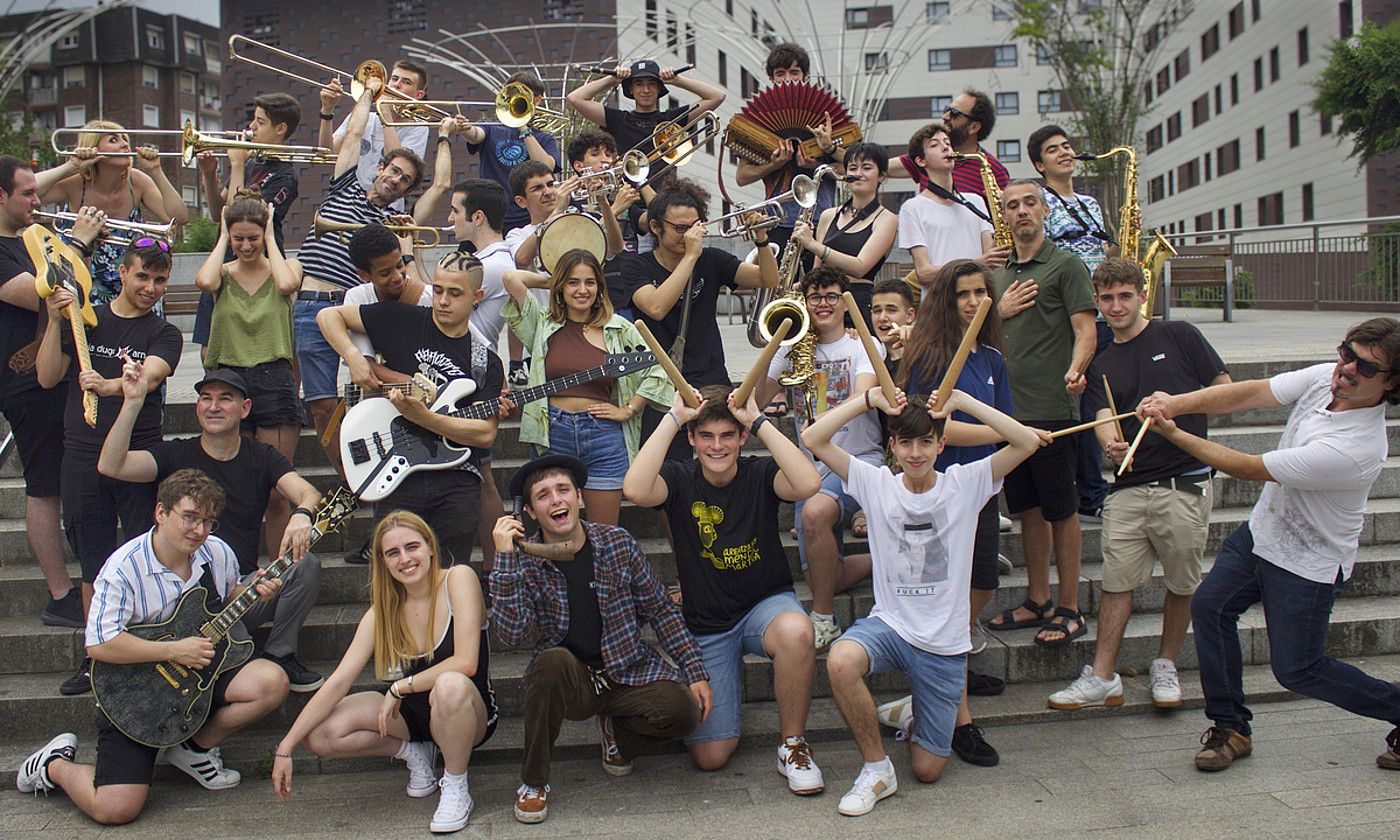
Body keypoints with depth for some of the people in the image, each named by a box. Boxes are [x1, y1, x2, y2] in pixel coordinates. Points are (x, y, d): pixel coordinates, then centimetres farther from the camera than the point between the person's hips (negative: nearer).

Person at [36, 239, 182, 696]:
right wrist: (55, 321, -9)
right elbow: (47, 377, 3)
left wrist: (109, 386, -38)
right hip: (82, 455, 2)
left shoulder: (164, 334, 3)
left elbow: (148, 377, -17)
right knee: (93, 564, 9)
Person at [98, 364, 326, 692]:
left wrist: (302, 514, -38)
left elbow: (308, 493, -13)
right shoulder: (176, 454, 2)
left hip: (245, 590, 2)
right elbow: (110, 466, -14)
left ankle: (279, 655, -6)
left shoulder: (262, 456, 5)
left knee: (307, 565, -27)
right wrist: (133, 402, -23)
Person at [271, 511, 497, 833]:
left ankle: (456, 789, -14)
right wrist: (286, 748, -15)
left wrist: (401, 687, -17)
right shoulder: (383, 611, -4)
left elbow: (466, 663, -25)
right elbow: (340, 681, -9)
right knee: (320, 735, -16)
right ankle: (413, 752, 10)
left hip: (471, 712, -4)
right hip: (410, 712, 5)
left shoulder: (458, 580, -17)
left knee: (450, 685, -40)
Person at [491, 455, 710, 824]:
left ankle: (617, 730, 9)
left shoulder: (618, 543, -3)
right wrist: (505, 558, -25)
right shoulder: (526, 563, -5)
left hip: (627, 671, 1)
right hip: (570, 682, -1)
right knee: (552, 660, -35)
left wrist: (696, 671, -4)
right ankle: (533, 781, -13)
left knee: (683, 710, -27)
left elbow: (661, 611, 3)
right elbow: (511, 633, -21)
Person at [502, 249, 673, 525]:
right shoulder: (543, 325, 5)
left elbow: (657, 371, 7)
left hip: (604, 434, 0)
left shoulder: (619, 330, 5)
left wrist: (628, 410, 2)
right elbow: (511, 278, -5)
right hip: (553, 435, 0)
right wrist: (550, 282, 9)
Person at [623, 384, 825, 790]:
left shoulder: (760, 474, -8)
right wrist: (674, 417, -25)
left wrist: (759, 421, -25)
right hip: (706, 625, 1)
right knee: (710, 756, -6)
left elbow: (808, 484, -30)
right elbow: (635, 490, -29)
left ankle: (792, 745, -13)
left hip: (766, 604, -1)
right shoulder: (679, 480, -6)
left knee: (796, 632, -39)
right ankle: (731, 677, 28)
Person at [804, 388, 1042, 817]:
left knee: (928, 770, 2)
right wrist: (870, 397, -16)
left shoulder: (965, 484, -3)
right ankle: (877, 768, -12)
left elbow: (1028, 442, -16)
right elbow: (813, 439, -11)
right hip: (889, 624, 0)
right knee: (840, 662, -36)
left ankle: (917, 716, 39)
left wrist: (960, 400, -19)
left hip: (944, 644, 0)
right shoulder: (876, 483, -2)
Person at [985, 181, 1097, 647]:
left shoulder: (1065, 265, -3)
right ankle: (1038, 602, 23)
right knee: (1028, 509, 13)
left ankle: (1069, 610, 9)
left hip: (1051, 408, -6)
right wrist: (1001, 311, 1)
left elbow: (1085, 330, -12)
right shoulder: (1001, 275, 17)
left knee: (1061, 510, 0)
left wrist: (1075, 369, -31)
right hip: (1008, 407, 7)